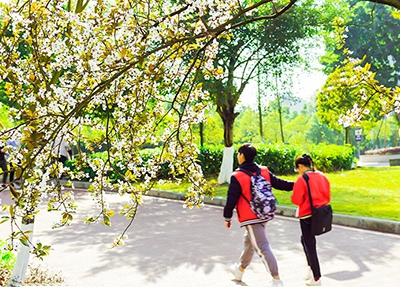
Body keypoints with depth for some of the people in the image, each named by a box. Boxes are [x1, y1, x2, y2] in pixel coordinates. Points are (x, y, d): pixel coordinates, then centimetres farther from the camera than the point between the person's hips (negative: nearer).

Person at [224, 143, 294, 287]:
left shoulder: (237, 177, -16)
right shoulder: (264, 171, 0)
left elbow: (231, 199, -13)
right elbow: (279, 183, 5)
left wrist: (227, 217, -1)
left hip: (250, 218, -8)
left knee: (262, 247, -4)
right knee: (249, 242, 23)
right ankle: (239, 269, 42)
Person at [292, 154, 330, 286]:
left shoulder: (301, 180, -15)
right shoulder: (322, 176, 4)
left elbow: (296, 200, -14)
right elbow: (327, 196, 9)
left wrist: (295, 193, 5)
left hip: (307, 215, -7)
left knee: (309, 245, 5)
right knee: (306, 239, 25)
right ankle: (311, 268, 24)